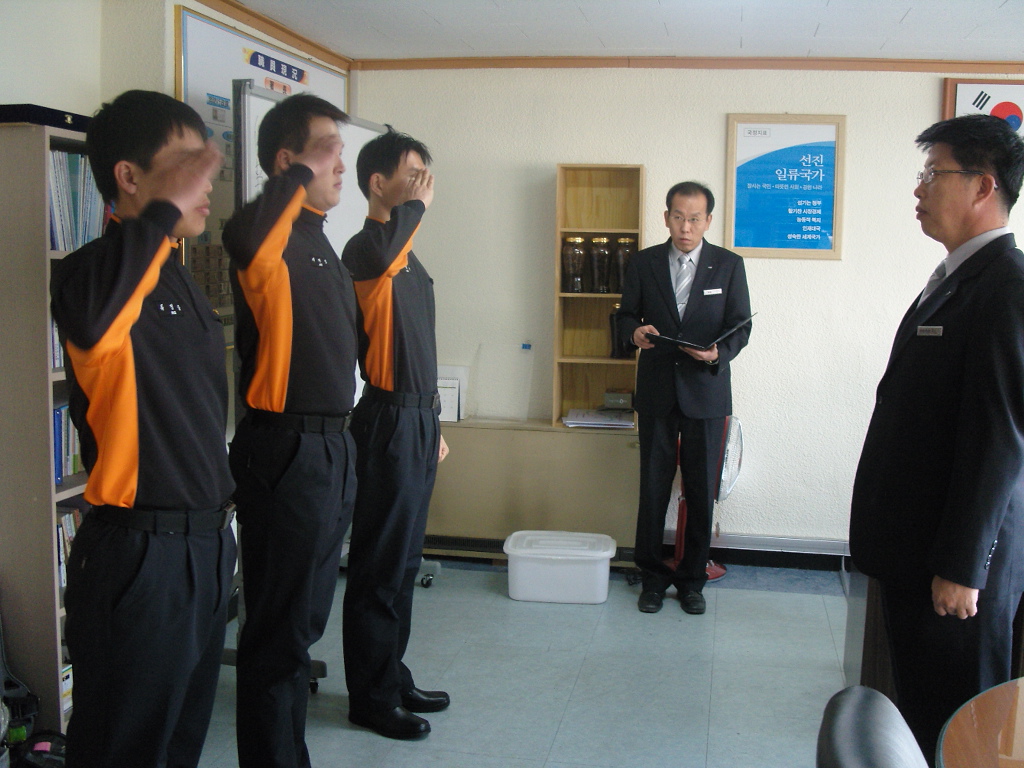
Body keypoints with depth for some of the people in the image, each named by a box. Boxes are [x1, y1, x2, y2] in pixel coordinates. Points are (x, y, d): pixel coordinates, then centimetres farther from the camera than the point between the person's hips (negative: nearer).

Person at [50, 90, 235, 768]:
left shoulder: (183, 279, 11)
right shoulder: (96, 269, -16)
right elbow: (87, 318, -42)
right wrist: (166, 210, -32)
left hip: (207, 540, 9)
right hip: (140, 551, -8)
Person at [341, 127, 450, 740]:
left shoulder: (410, 261, 17)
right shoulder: (367, 248, -13)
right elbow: (378, 253, -40)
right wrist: (417, 204, -21)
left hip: (418, 419, 9)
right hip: (389, 420, -9)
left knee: (405, 560, 17)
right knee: (381, 564, 0)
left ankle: (393, 676, 30)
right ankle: (371, 697, 13)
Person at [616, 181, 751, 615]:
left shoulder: (728, 265, 3)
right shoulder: (643, 263, 6)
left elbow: (741, 326, 0)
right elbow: (626, 316, 8)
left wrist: (719, 353, -20)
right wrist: (635, 331, -16)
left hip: (706, 389, 0)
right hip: (657, 390, 1)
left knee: (702, 490, 5)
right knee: (653, 487, 4)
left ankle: (692, 579, 19)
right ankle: (653, 577, 17)